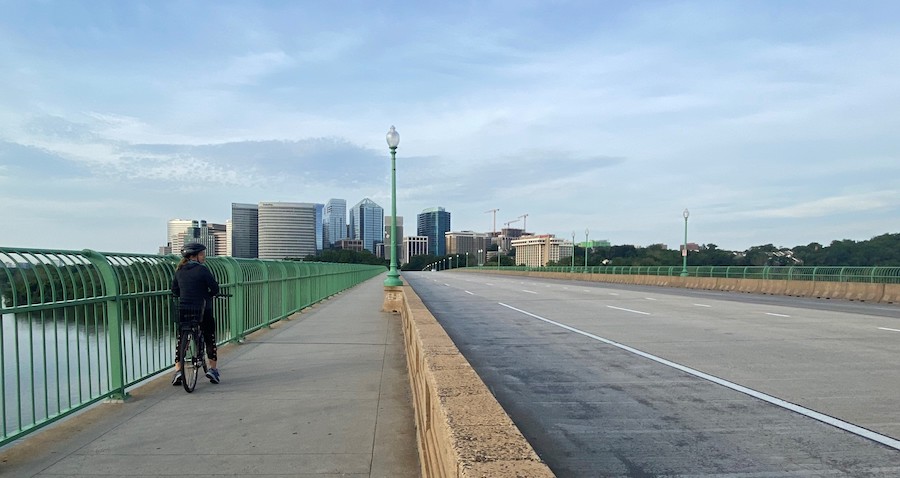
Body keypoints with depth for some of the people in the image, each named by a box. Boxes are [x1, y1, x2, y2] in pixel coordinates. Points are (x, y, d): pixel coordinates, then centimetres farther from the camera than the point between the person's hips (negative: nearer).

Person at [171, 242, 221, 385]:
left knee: (181, 340, 15)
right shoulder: (202, 269, -11)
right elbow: (215, 289, -11)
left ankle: (178, 370, 9)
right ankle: (213, 368, 11)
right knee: (210, 338, 11)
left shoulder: (179, 270, 6)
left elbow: (174, 290, 13)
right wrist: (207, 295, 9)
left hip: (183, 309, 4)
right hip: (202, 309, -4)